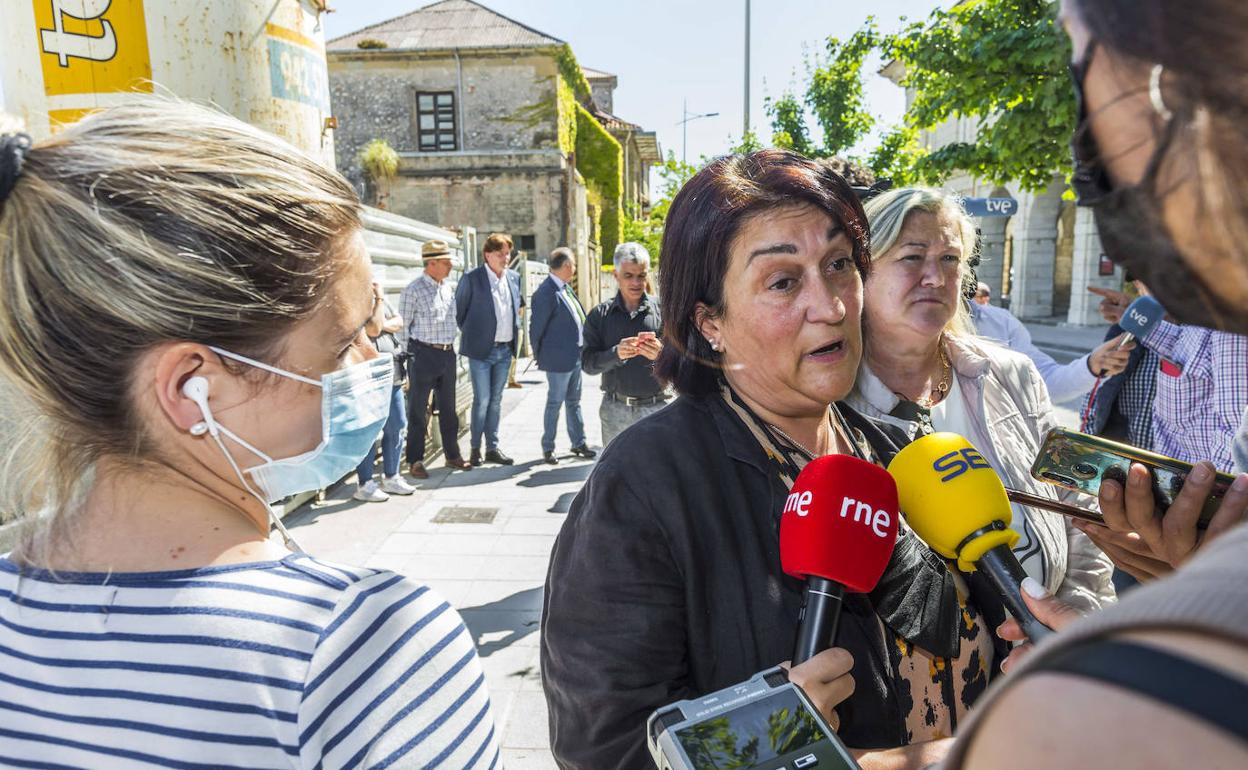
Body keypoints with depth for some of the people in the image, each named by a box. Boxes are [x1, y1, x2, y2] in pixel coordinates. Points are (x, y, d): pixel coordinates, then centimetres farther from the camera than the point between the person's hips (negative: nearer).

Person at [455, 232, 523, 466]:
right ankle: (475, 448, 13)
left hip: (505, 350, 5)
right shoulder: (472, 278, -8)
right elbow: (459, 310, -1)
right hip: (481, 350, -5)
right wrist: (470, 334, 4)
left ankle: (492, 448, 20)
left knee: (495, 400, 12)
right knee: (482, 400, -2)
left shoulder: (514, 277, 8)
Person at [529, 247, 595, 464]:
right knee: (555, 403, 3)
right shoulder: (546, 293, -19)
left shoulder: (566, 288, 9)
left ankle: (578, 443, 28)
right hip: (559, 359, -9)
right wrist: (540, 357, -4)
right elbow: (536, 328, -13)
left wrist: (583, 347, 14)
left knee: (574, 402, 17)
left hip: (576, 357, 9)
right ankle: (548, 448, 16)